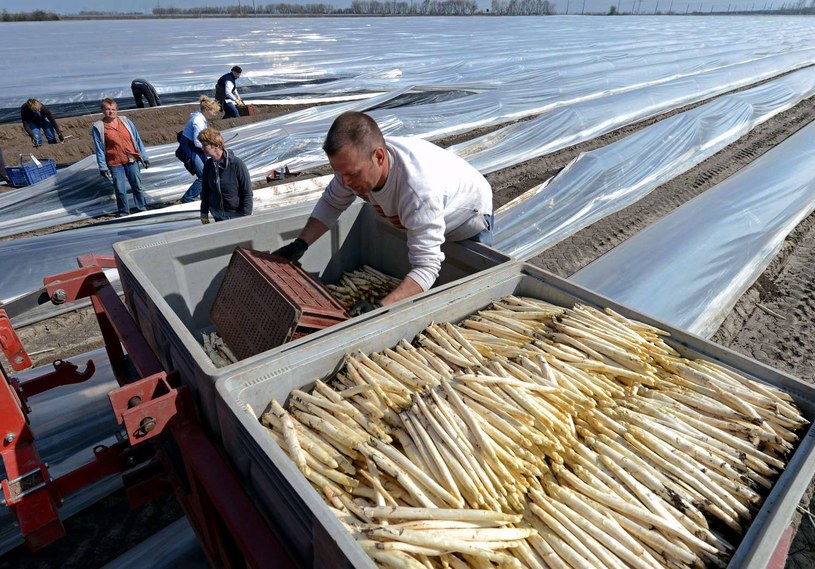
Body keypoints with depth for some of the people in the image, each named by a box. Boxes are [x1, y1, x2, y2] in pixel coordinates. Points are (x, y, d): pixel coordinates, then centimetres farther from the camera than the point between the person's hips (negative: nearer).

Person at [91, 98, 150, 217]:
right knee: (120, 190, 2)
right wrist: (103, 167, -8)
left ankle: (143, 209, 23)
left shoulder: (126, 121, 3)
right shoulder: (98, 127, -4)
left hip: (132, 160, 2)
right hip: (115, 164, -2)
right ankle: (124, 213, 17)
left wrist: (144, 157, 7)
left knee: (138, 187, 9)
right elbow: (99, 149, -4)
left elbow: (137, 140, 7)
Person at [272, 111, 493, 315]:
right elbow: (332, 202, -10)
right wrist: (300, 244, -24)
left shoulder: (419, 189, -48)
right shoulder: (355, 160, -28)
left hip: (468, 217, -5)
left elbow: (427, 267, -48)